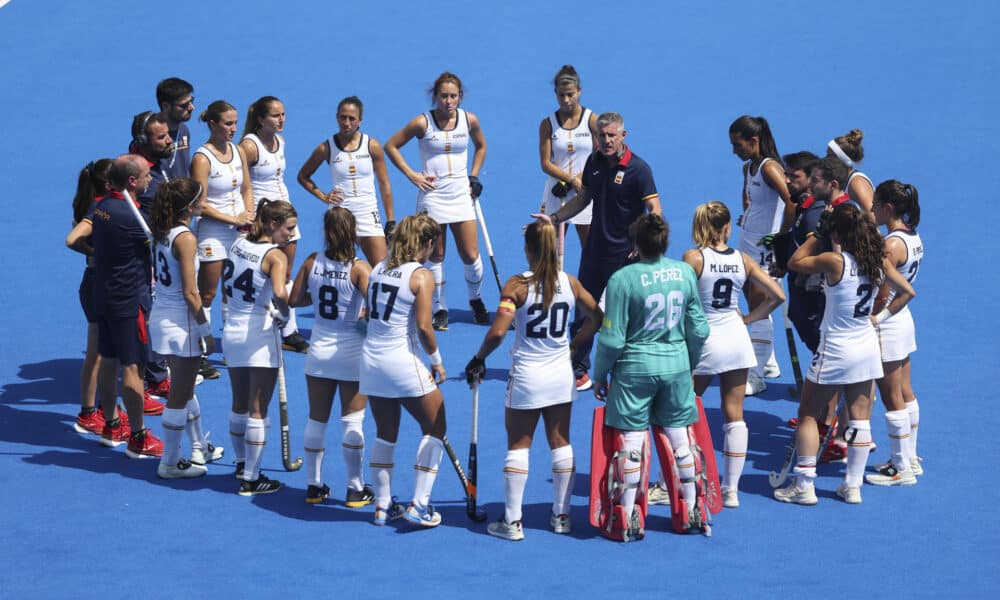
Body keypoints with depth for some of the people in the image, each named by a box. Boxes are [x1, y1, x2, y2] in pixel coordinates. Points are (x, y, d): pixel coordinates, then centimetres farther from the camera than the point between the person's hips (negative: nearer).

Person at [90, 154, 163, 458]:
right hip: (129, 301, -9)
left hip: (103, 294, 9)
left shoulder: (100, 205, 2)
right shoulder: (129, 216, -24)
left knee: (108, 360, 18)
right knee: (133, 367, -3)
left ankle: (111, 427, 30)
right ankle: (138, 439, 2)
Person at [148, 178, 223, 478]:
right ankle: (170, 463, 11)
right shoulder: (185, 239, -20)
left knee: (184, 387, 22)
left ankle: (199, 448, 37)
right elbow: (190, 293, -20)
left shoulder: (161, 233, 4)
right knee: (180, 396, 3)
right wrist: (206, 332, -13)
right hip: (180, 321, -9)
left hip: (161, 315, 9)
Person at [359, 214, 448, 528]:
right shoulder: (421, 275, -11)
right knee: (435, 429, 9)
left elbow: (369, 313, 7)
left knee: (385, 434, 18)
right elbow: (423, 326, -16)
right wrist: (437, 361, -4)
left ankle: (382, 506, 23)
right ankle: (419, 505, 4)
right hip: (403, 361, -6)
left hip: (371, 358, 6)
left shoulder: (378, 269, 7)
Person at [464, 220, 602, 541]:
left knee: (518, 446, 6)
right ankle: (561, 517, 20)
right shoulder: (570, 283, -3)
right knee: (561, 443, 13)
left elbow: (497, 332, -21)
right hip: (561, 375, 4)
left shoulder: (517, 285, -15)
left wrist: (478, 358, -6)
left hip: (526, 376, -3)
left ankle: (512, 522, 7)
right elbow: (597, 318, 9)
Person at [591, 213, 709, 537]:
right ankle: (691, 511, 21)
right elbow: (698, 329, 6)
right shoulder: (685, 273, -2)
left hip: (635, 369, -4)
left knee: (632, 441, 2)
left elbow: (612, 338, -12)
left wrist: (599, 375, 2)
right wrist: (691, 364, 22)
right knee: (680, 438, 13)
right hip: (676, 366, 4)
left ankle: (627, 517, 6)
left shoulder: (623, 279, -15)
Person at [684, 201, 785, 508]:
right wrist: (747, 318, 10)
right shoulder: (743, 259, 1)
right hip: (737, 341, 4)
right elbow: (777, 295, 3)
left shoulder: (693, 258, -11)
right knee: (734, 416, 8)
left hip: (704, 341, -4)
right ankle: (731, 490, 10)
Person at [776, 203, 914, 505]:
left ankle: (804, 486, 7)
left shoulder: (834, 261, -21)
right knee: (859, 420, 10)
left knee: (808, 415, 7)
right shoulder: (878, 261, -3)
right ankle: (853, 486, 15)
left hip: (835, 352, -6)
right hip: (867, 348, 6)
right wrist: (881, 316, 9)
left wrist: (817, 235, -2)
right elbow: (906, 291, 7)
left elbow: (794, 262, -7)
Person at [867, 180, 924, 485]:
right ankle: (910, 459, 25)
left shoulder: (891, 245, -23)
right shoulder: (912, 236, 5)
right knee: (905, 394, 17)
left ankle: (902, 469, 6)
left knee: (892, 400, -1)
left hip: (887, 326, -9)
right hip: (903, 319, 9)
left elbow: (882, 296, -22)